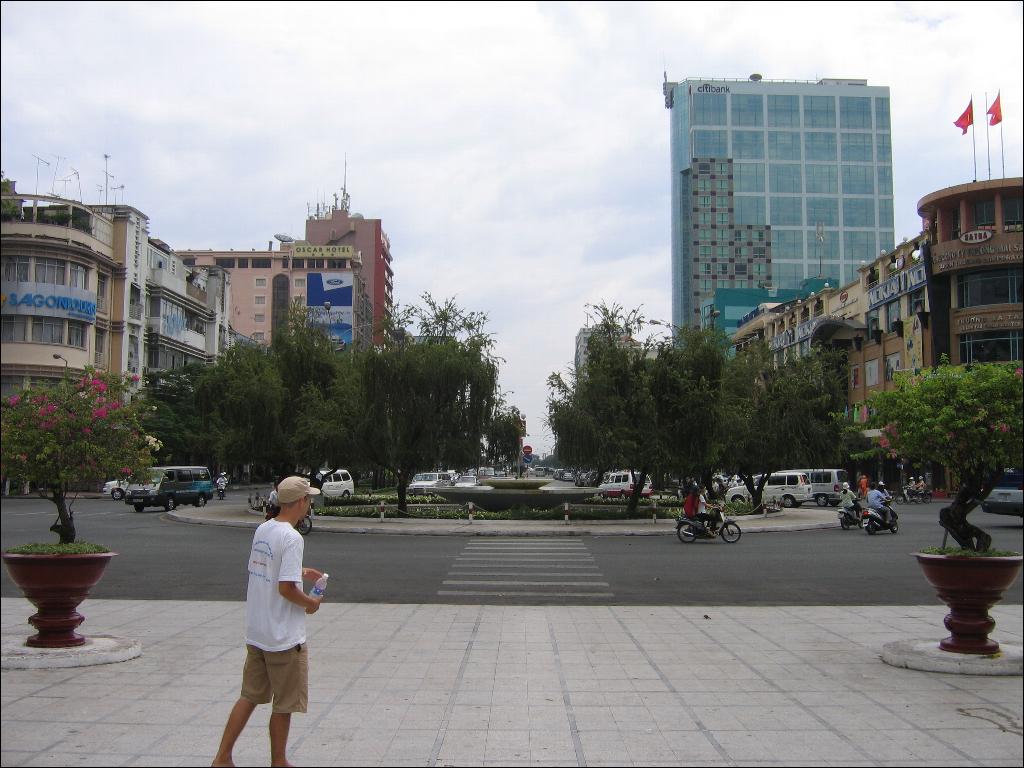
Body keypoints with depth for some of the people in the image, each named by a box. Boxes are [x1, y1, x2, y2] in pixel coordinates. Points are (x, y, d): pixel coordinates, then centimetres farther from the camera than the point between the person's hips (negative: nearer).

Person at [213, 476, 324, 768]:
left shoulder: (262, 530, 5)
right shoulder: (292, 538, -21)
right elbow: (286, 588, -25)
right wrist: (309, 603, -7)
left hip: (255, 634, 8)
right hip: (284, 637, -8)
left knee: (249, 697, 18)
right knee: (284, 705, 10)